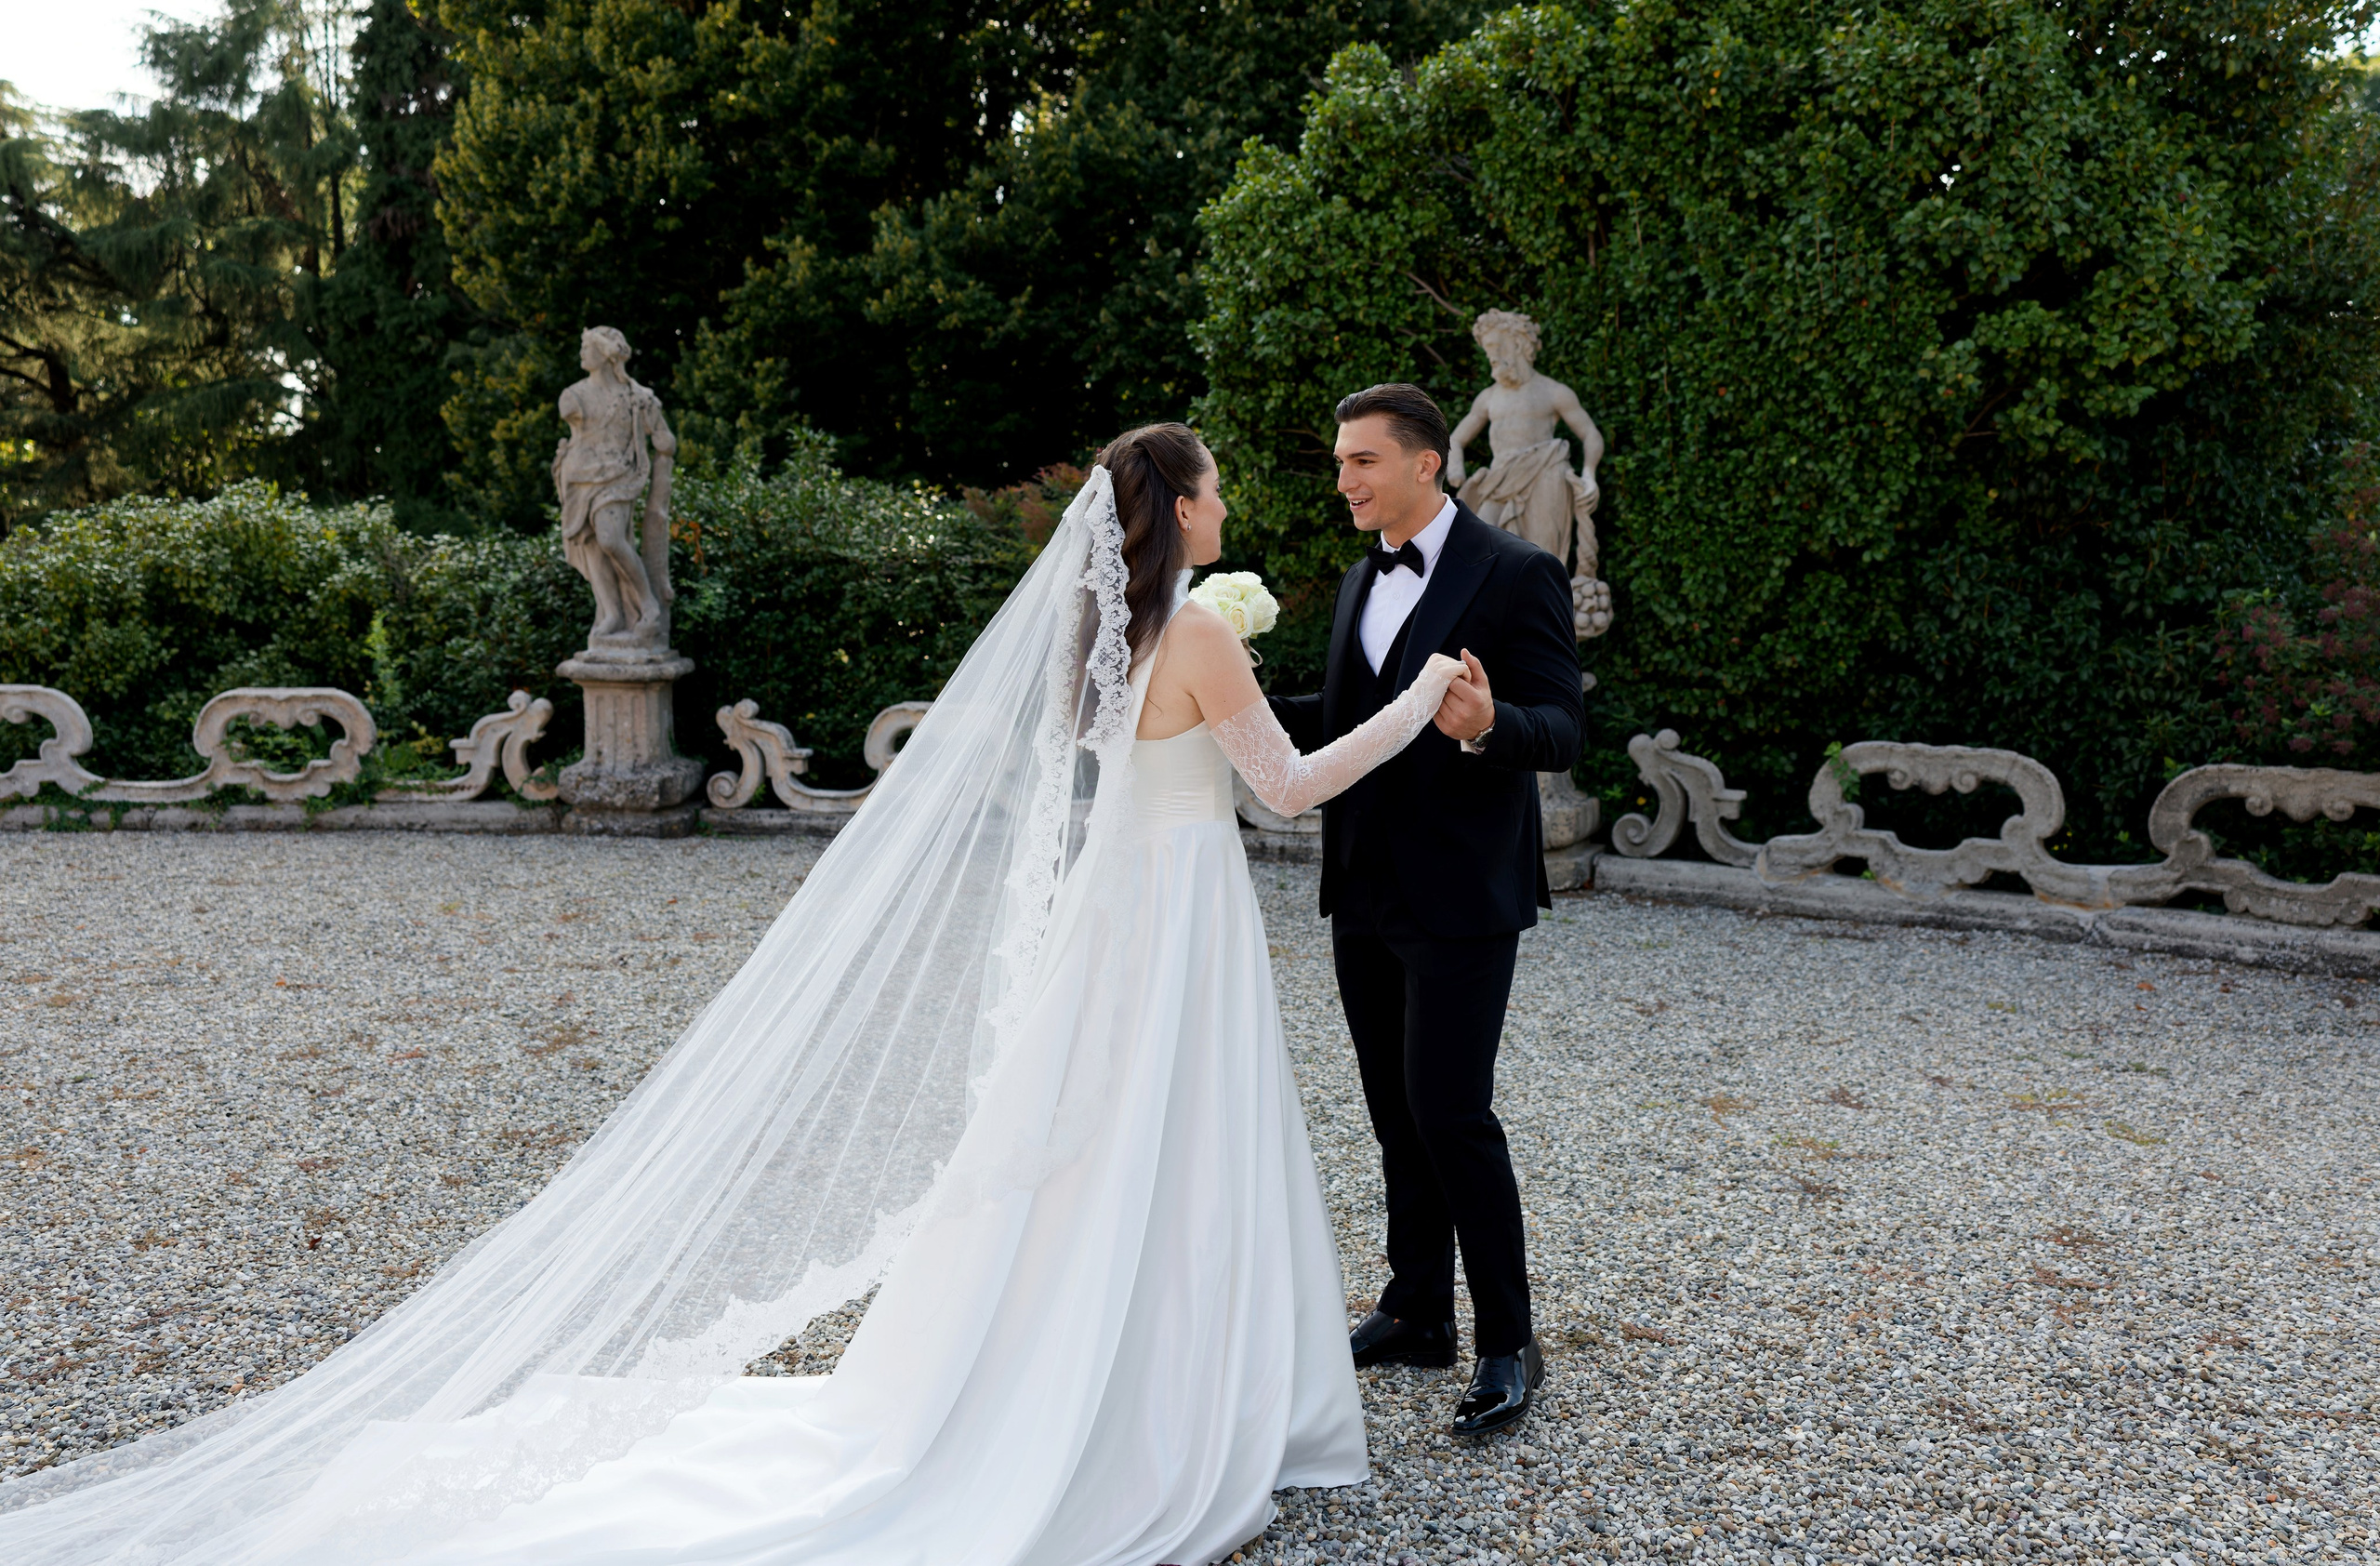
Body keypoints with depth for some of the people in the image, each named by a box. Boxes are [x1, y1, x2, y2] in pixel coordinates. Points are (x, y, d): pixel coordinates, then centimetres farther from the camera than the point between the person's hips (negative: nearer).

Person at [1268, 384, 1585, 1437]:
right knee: (1395, 1113, 14)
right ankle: (1418, 1315, 28)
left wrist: (1488, 725, -36)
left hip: (1460, 899, -7)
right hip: (1365, 895, 8)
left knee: (1449, 1112, -8)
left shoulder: (1516, 575, -9)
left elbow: (1562, 731, -15)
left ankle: (1508, 1345, 8)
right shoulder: (1360, 583, 14)